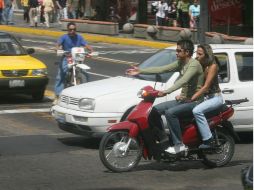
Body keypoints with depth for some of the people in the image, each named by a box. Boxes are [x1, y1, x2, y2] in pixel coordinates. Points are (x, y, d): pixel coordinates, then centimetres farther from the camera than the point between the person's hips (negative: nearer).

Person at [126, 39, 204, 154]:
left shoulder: (194, 64, -18)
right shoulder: (180, 63, 11)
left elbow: (183, 80, -32)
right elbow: (161, 69, 7)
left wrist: (166, 92, -43)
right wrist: (140, 71, 1)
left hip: (194, 101, -10)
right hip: (183, 99, 10)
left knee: (170, 113, -31)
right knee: (156, 109, 2)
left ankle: (179, 145, -26)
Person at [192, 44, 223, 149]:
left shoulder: (212, 66, -13)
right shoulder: (198, 66, 8)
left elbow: (206, 86, -21)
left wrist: (192, 98, -30)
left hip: (215, 97, -8)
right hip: (204, 97, 8)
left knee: (197, 111, -32)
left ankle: (208, 140, -32)